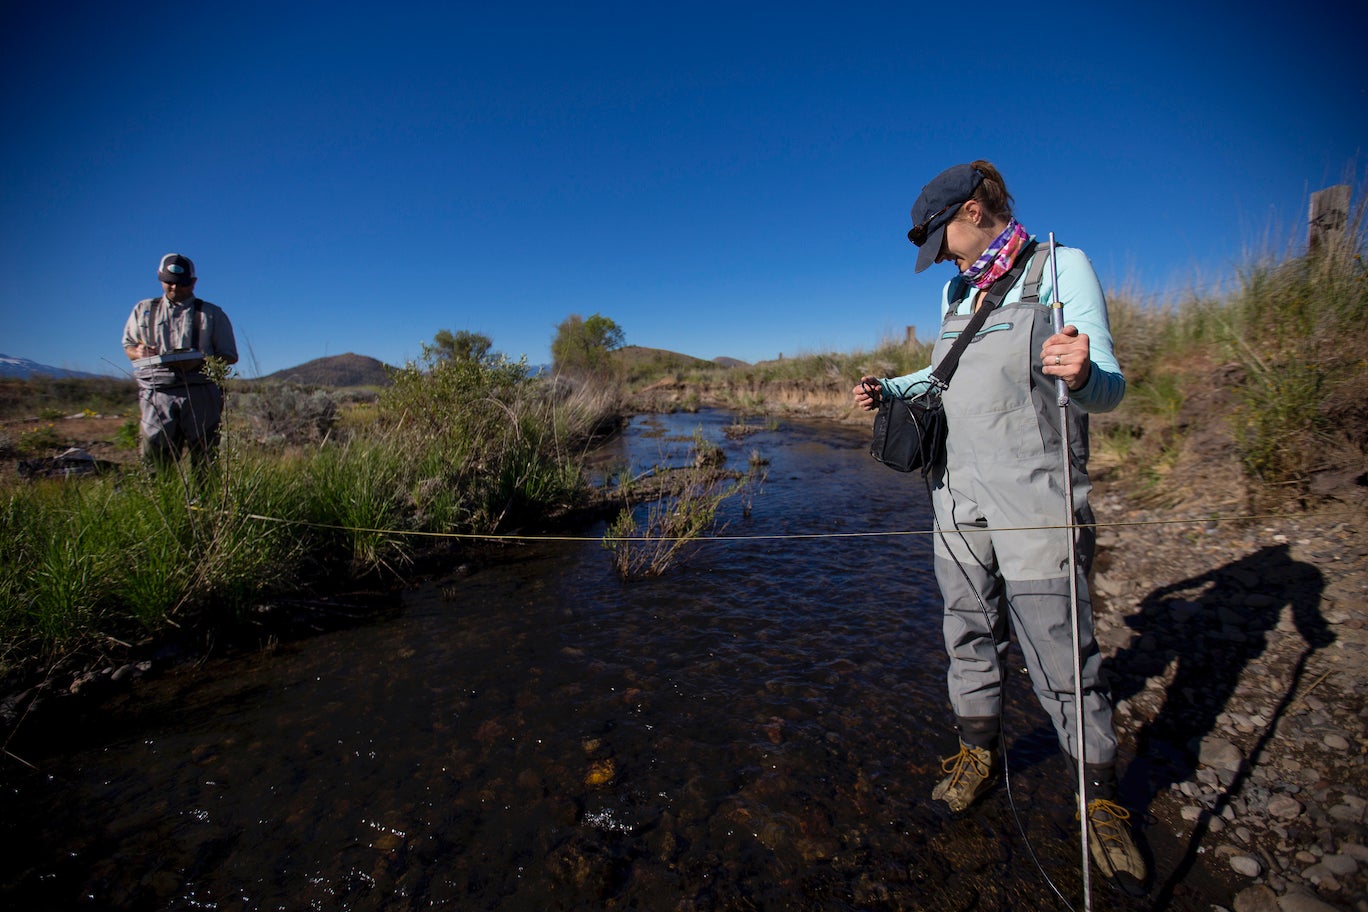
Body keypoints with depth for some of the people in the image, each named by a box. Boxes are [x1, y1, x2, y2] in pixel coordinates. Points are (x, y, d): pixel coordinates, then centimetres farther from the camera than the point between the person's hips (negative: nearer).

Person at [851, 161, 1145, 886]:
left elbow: (1108, 388, -12)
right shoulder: (956, 291, 15)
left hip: (1034, 507, -6)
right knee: (968, 636, 15)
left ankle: (1101, 799, 26)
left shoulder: (1062, 268, -4)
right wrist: (891, 389, 15)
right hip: (958, 502, 6)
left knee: (1062, 658, 2)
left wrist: (1082, 374, -34)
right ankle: (979, 753, 36)